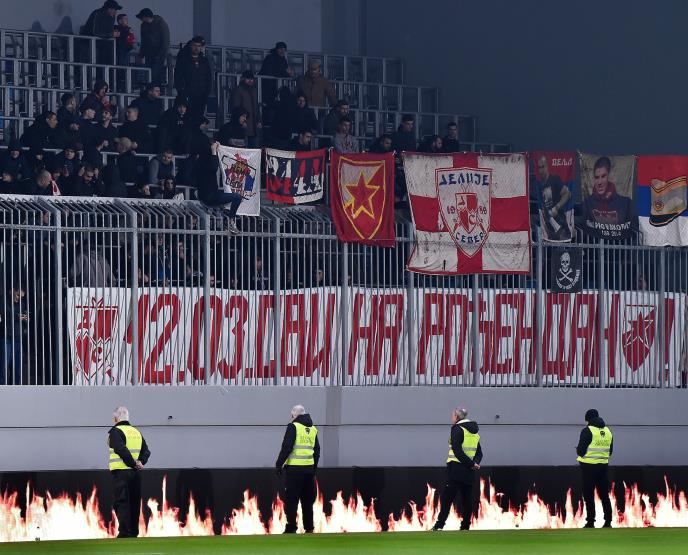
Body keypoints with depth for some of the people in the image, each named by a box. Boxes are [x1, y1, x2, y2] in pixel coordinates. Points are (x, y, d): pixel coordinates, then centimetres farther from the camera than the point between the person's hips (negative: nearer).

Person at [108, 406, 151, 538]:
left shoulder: (115, 432, -6)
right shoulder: (136, 432, 17)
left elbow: (121, 450, -20)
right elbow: (146, 451, 12)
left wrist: (134, 463, -13)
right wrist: (140, 462, -3)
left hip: (120, 472, -6)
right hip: (135, 473, 6)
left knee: (121, 503, -5)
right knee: (134, 503, 12)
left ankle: (125, 532, -11)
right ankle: (134, 531, 14)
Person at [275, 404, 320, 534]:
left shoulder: (293, 427, -7)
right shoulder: (313, 429, 12)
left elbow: (286, 448, -12)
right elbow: (317, 450, 17)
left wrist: (279, 464, -6)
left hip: (295, 469, -6)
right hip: (309, 468, 6)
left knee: (291, 500, -1)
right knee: (307, 500, 13)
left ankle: (291, 528, -4)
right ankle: (309, 528, 15)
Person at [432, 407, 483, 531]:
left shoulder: (457, 429, -9)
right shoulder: (475, 431, 16)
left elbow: (457, 450, -18)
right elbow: (479, 452, 15)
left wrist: (471, 464, -15)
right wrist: (474, 463, -2)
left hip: (457, 469, -7)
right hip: (470, 472, 7)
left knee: (446, 498, -5)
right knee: (467, 499, 9)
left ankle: (439, 525, -10)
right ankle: (465, 526, 8)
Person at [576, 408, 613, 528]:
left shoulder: (587, 431, -11)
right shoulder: (608, 431, 9)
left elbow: (581, 450, -14)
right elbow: (610, 451, 14)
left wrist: (579, 451, 7)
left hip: (589, 466, -6)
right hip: (603, 466, 6)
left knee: (589, 496, 0)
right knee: (604, 495, 13)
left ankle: (590, 522, -2)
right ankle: (608, 521, 13)